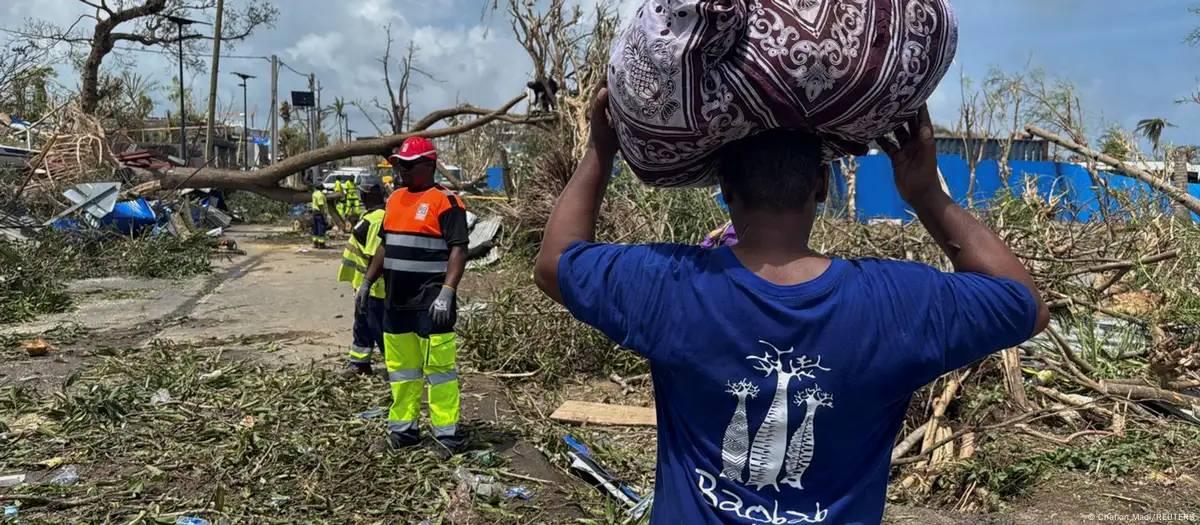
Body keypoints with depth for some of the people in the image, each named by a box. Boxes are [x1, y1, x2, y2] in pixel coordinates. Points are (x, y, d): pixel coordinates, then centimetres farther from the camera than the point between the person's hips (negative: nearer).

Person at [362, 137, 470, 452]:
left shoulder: (445, 201, -10)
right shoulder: (395, 199, 15)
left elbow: (458, 250, -16)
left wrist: (447, 292, -25)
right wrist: (368, 281, 18)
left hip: (430, 303, -8)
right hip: (396, 302, 8)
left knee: (438, 367, -4)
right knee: (400, 366, 14)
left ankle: (447, 431, 4)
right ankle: (403, 426, 24)